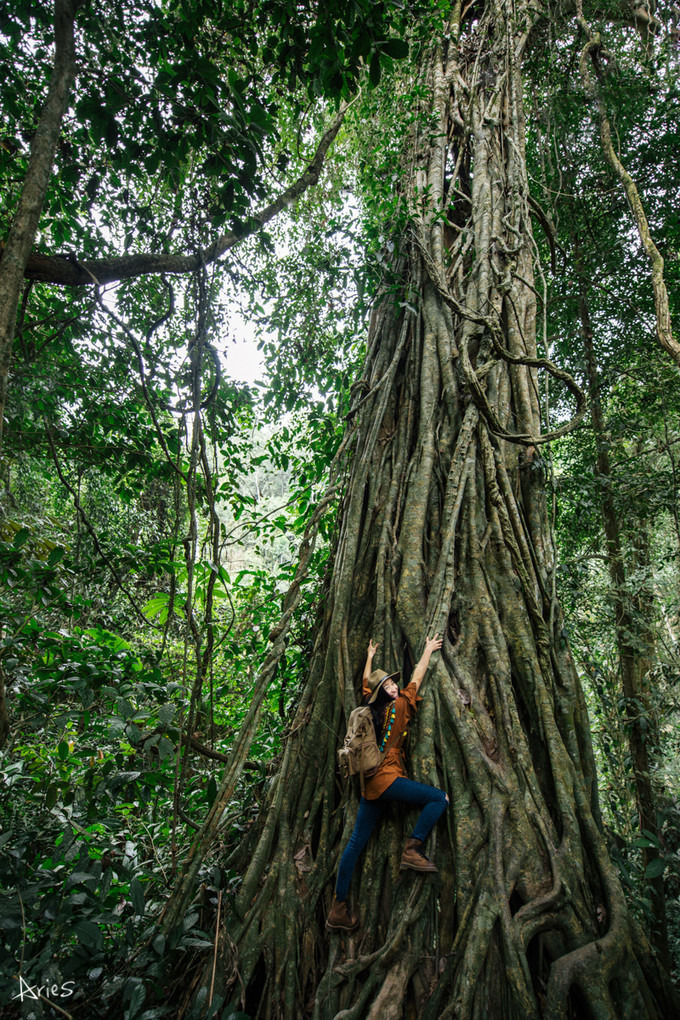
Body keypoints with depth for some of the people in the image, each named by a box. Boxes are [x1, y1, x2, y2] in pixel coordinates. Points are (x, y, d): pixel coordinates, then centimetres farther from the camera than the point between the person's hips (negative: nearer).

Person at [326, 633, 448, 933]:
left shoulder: (369, 708, 12)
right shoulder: (399, 706, -3)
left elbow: (365, 683, 30)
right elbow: (417, 678, 7)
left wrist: (369, 657, 44)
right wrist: (429, 650, 19)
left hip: (369, 782, 8)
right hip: (388, 778, -8)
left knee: (356, 841, 10)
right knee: (440, 798, -3)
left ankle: (338, 908, 13)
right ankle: (412, 850, -5)